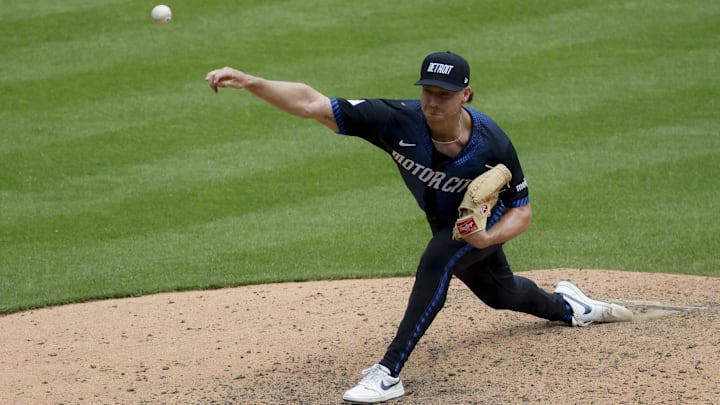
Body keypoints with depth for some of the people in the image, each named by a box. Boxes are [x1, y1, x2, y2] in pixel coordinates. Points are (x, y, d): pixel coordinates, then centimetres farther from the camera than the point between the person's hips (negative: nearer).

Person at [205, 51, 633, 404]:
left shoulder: (492, 145, -37)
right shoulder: (400, 121, -35)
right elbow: (311, 103, -40)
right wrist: (250, 82, -53)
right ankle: (566, 305, 61)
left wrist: (487, 237, -43)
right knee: (501, 294, 26)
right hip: (445, 225, 4)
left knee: (436, 261, -34)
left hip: (488, 221, -4)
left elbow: (522, 212, -22)